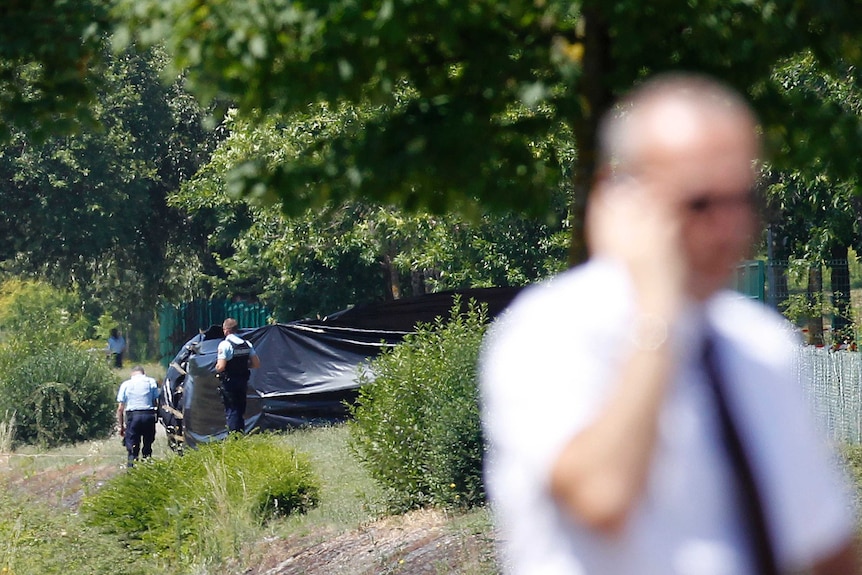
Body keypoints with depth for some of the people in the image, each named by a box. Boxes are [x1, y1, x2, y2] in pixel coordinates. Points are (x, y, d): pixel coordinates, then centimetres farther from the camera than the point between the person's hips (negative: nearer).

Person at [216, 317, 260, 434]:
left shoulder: (225, 345, -14)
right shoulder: (247, 344, 6)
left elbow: (220, 367, -20)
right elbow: (256, 364, 6)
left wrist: (216, 367, 2)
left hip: (229, 383, -6)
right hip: (243, 382, 6)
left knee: (231, 412, -3)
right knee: (240, 412, 15)